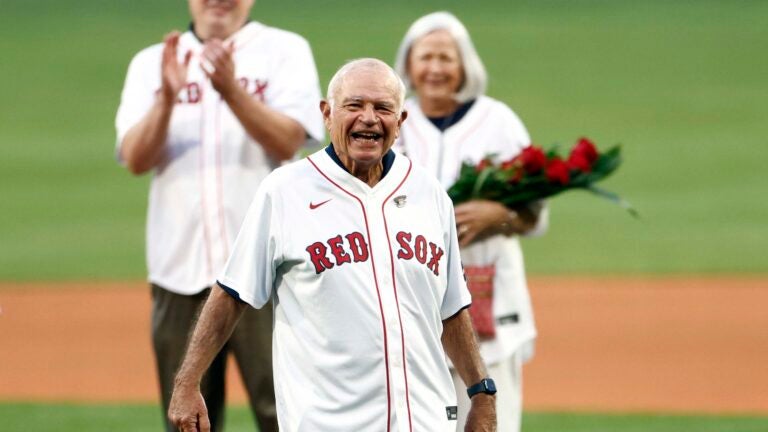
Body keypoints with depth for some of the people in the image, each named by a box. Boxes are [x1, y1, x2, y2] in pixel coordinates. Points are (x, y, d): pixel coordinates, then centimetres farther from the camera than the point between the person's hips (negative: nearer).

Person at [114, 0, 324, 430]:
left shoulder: (285, 51, 5)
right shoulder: (152, 63, 12)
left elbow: (288, 141, -9)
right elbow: (136, 159, 1)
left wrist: (231, 91, -23)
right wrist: (167, 98, -16)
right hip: (181, 272, 3)